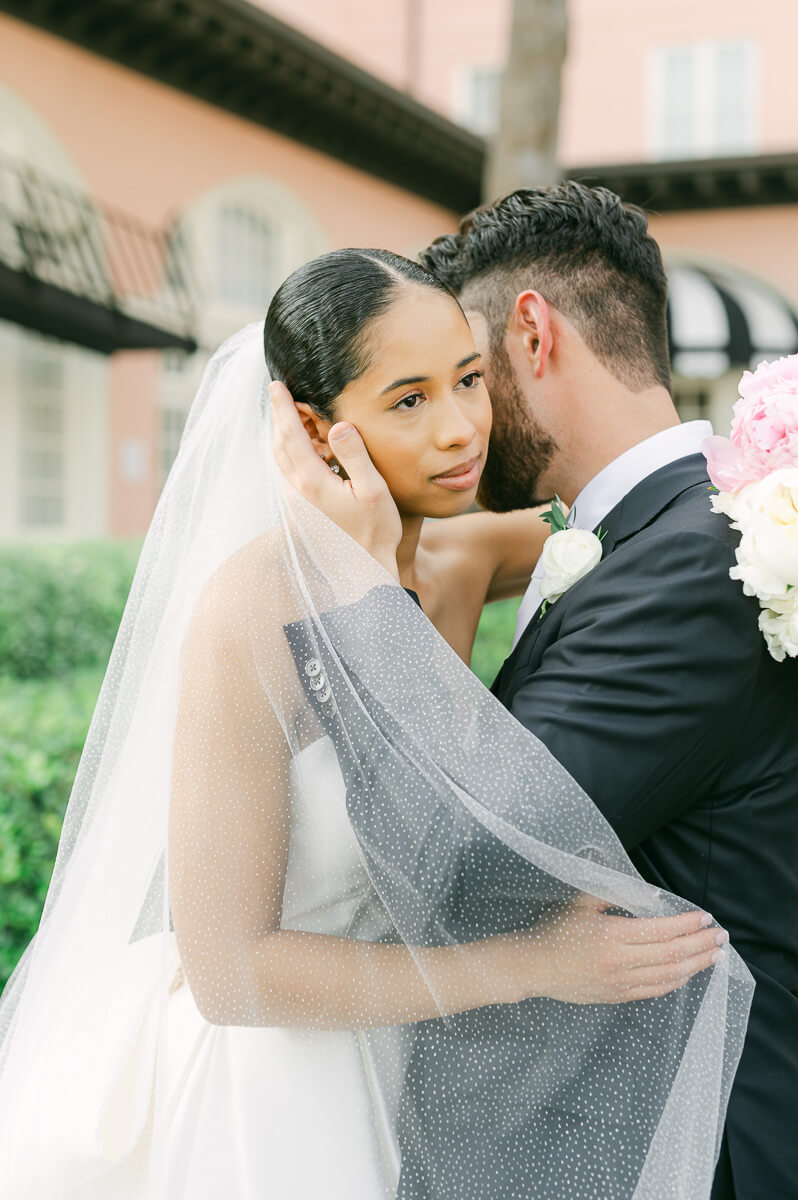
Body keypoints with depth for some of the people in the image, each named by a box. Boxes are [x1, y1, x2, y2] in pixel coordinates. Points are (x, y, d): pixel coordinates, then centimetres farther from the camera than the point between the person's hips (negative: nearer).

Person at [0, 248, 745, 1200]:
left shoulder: (464, 563, -6)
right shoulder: (256, 610, -25)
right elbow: (227, 972, -24)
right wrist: (532, 963, -23)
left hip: (403, 1075, 7)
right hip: (268, 1110, -6)